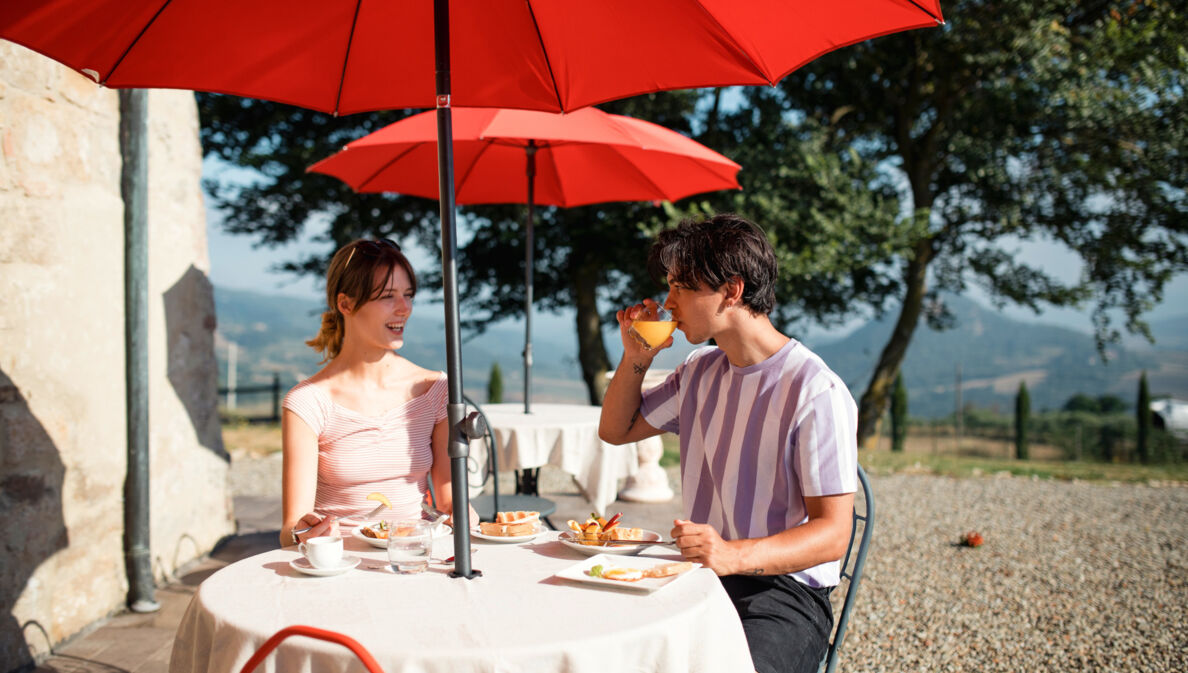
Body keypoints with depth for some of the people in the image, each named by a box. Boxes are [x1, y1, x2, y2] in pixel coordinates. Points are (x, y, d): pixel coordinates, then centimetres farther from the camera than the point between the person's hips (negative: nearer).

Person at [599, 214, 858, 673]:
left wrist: (733, 556, -31)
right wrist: (636, 357, 6)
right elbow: (616, 430, 23)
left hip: (784, 590, -6)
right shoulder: (700, 372, 11)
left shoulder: (817, 393, -14)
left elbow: (832, 533, -16)